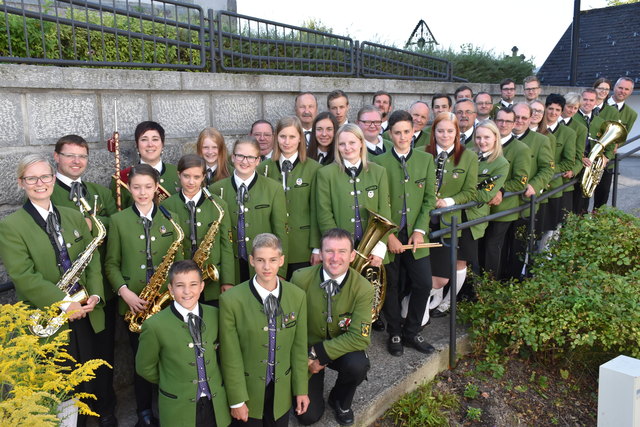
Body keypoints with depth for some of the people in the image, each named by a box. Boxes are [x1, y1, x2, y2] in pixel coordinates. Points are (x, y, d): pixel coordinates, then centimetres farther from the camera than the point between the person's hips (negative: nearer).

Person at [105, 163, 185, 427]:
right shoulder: (118, 220, 1)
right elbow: (111, 264, 2)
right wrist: (124, 292, -13)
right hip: (134, 303, 0)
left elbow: (178, 259, 5)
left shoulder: (169, 218, 4)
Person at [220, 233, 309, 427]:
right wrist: (237, 401, -9)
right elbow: (230, 356, -13)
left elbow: (299, 347, -1)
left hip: (281, 393, 3)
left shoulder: (298, 296, -8)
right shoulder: (231, 300, -19)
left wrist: (301, 389, 3)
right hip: (248, 392, -2)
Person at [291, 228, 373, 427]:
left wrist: (319, 353, -27)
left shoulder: (363, 288, -20)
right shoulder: (301, 278, -19)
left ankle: (341, 401, 3)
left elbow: (359, 337, -23)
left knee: (357, 365, -32)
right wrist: (304, 358, -14)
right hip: (306, 349, 0)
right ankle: (314, 385, 26)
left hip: (342, 349, 1)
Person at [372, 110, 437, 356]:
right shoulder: (380, 162, -4)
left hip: (414, 235, 3)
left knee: (424, 284, 2)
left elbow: (429, 199, 5)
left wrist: (420, 230, -5)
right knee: (391, 287, 8)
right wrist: (388, 235, -10)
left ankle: (411, 332, 23)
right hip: (388, 236, -2)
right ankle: (394, 334, 27)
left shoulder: (426, 159, 6)